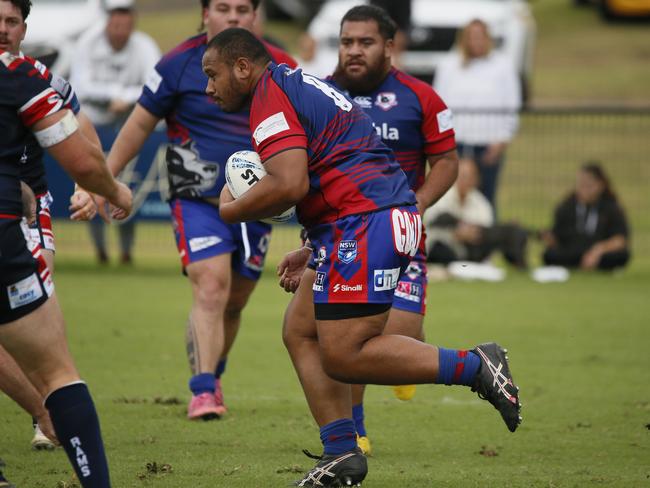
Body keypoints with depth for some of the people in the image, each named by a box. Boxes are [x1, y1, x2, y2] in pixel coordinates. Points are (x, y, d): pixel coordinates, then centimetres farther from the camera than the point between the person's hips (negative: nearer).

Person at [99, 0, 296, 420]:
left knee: (234, 302, 12)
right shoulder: (179, 64, -4)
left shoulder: (278, 67, 2)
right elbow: (140, 125, 4)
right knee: (211, 289, -21)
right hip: (198, 201, -3)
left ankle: (212, 377, 33)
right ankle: (203, 392, -25)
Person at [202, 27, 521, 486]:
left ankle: (474, 366, -10)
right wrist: (313, 255, 31)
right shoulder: (303, 84, 25)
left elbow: (289, 185, -22)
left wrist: (230, 210, -4)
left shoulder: (271, 96, -8)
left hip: (367, 224, -11)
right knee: (302, 333, 13)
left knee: (343, 357, -10)